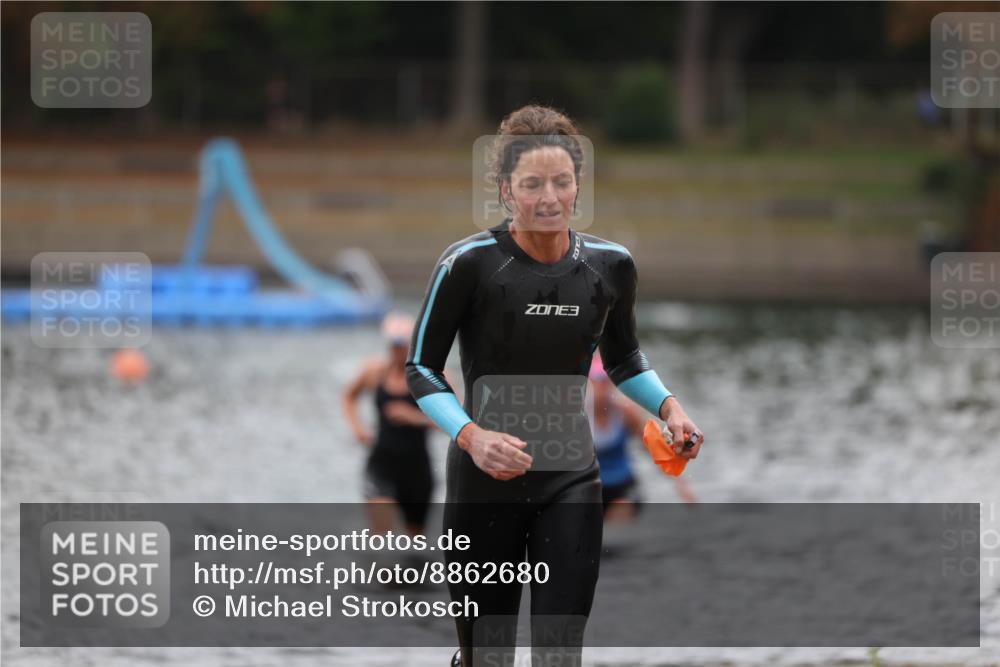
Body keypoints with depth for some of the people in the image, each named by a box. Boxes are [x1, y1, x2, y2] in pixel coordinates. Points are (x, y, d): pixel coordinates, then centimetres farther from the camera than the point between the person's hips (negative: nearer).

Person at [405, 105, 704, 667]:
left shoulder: (611, 265, -2)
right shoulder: (470, 263, -14)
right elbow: (422, 368, -6)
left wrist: (668, 405, -2)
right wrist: (470, 435, -23)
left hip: (571, 480, 2)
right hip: (485, 480, -2)